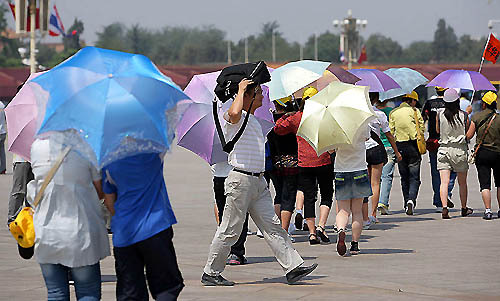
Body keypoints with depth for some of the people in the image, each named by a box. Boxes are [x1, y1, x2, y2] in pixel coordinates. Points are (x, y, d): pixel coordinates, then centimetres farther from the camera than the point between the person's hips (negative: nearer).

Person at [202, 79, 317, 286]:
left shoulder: (253, 120, 19)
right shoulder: (235, 118, -11)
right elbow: (234, 113, -36)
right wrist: (240, 90, -21)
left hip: (258, 181, 9)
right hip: (240, 181, -9)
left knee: (272, 226, 5)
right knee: (230, 231, -2)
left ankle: (292, 267, 3)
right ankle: (210, 273, 7)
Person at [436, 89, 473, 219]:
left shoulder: (440, 115, -4)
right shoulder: (464, 115, -6)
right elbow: (468, 132, 5)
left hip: (443, 149, 0)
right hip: (460, 149, 0)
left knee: (444, 181, -5)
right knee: (462, 182, 14)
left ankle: (444, 208, -22)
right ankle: (464, 209, 27)